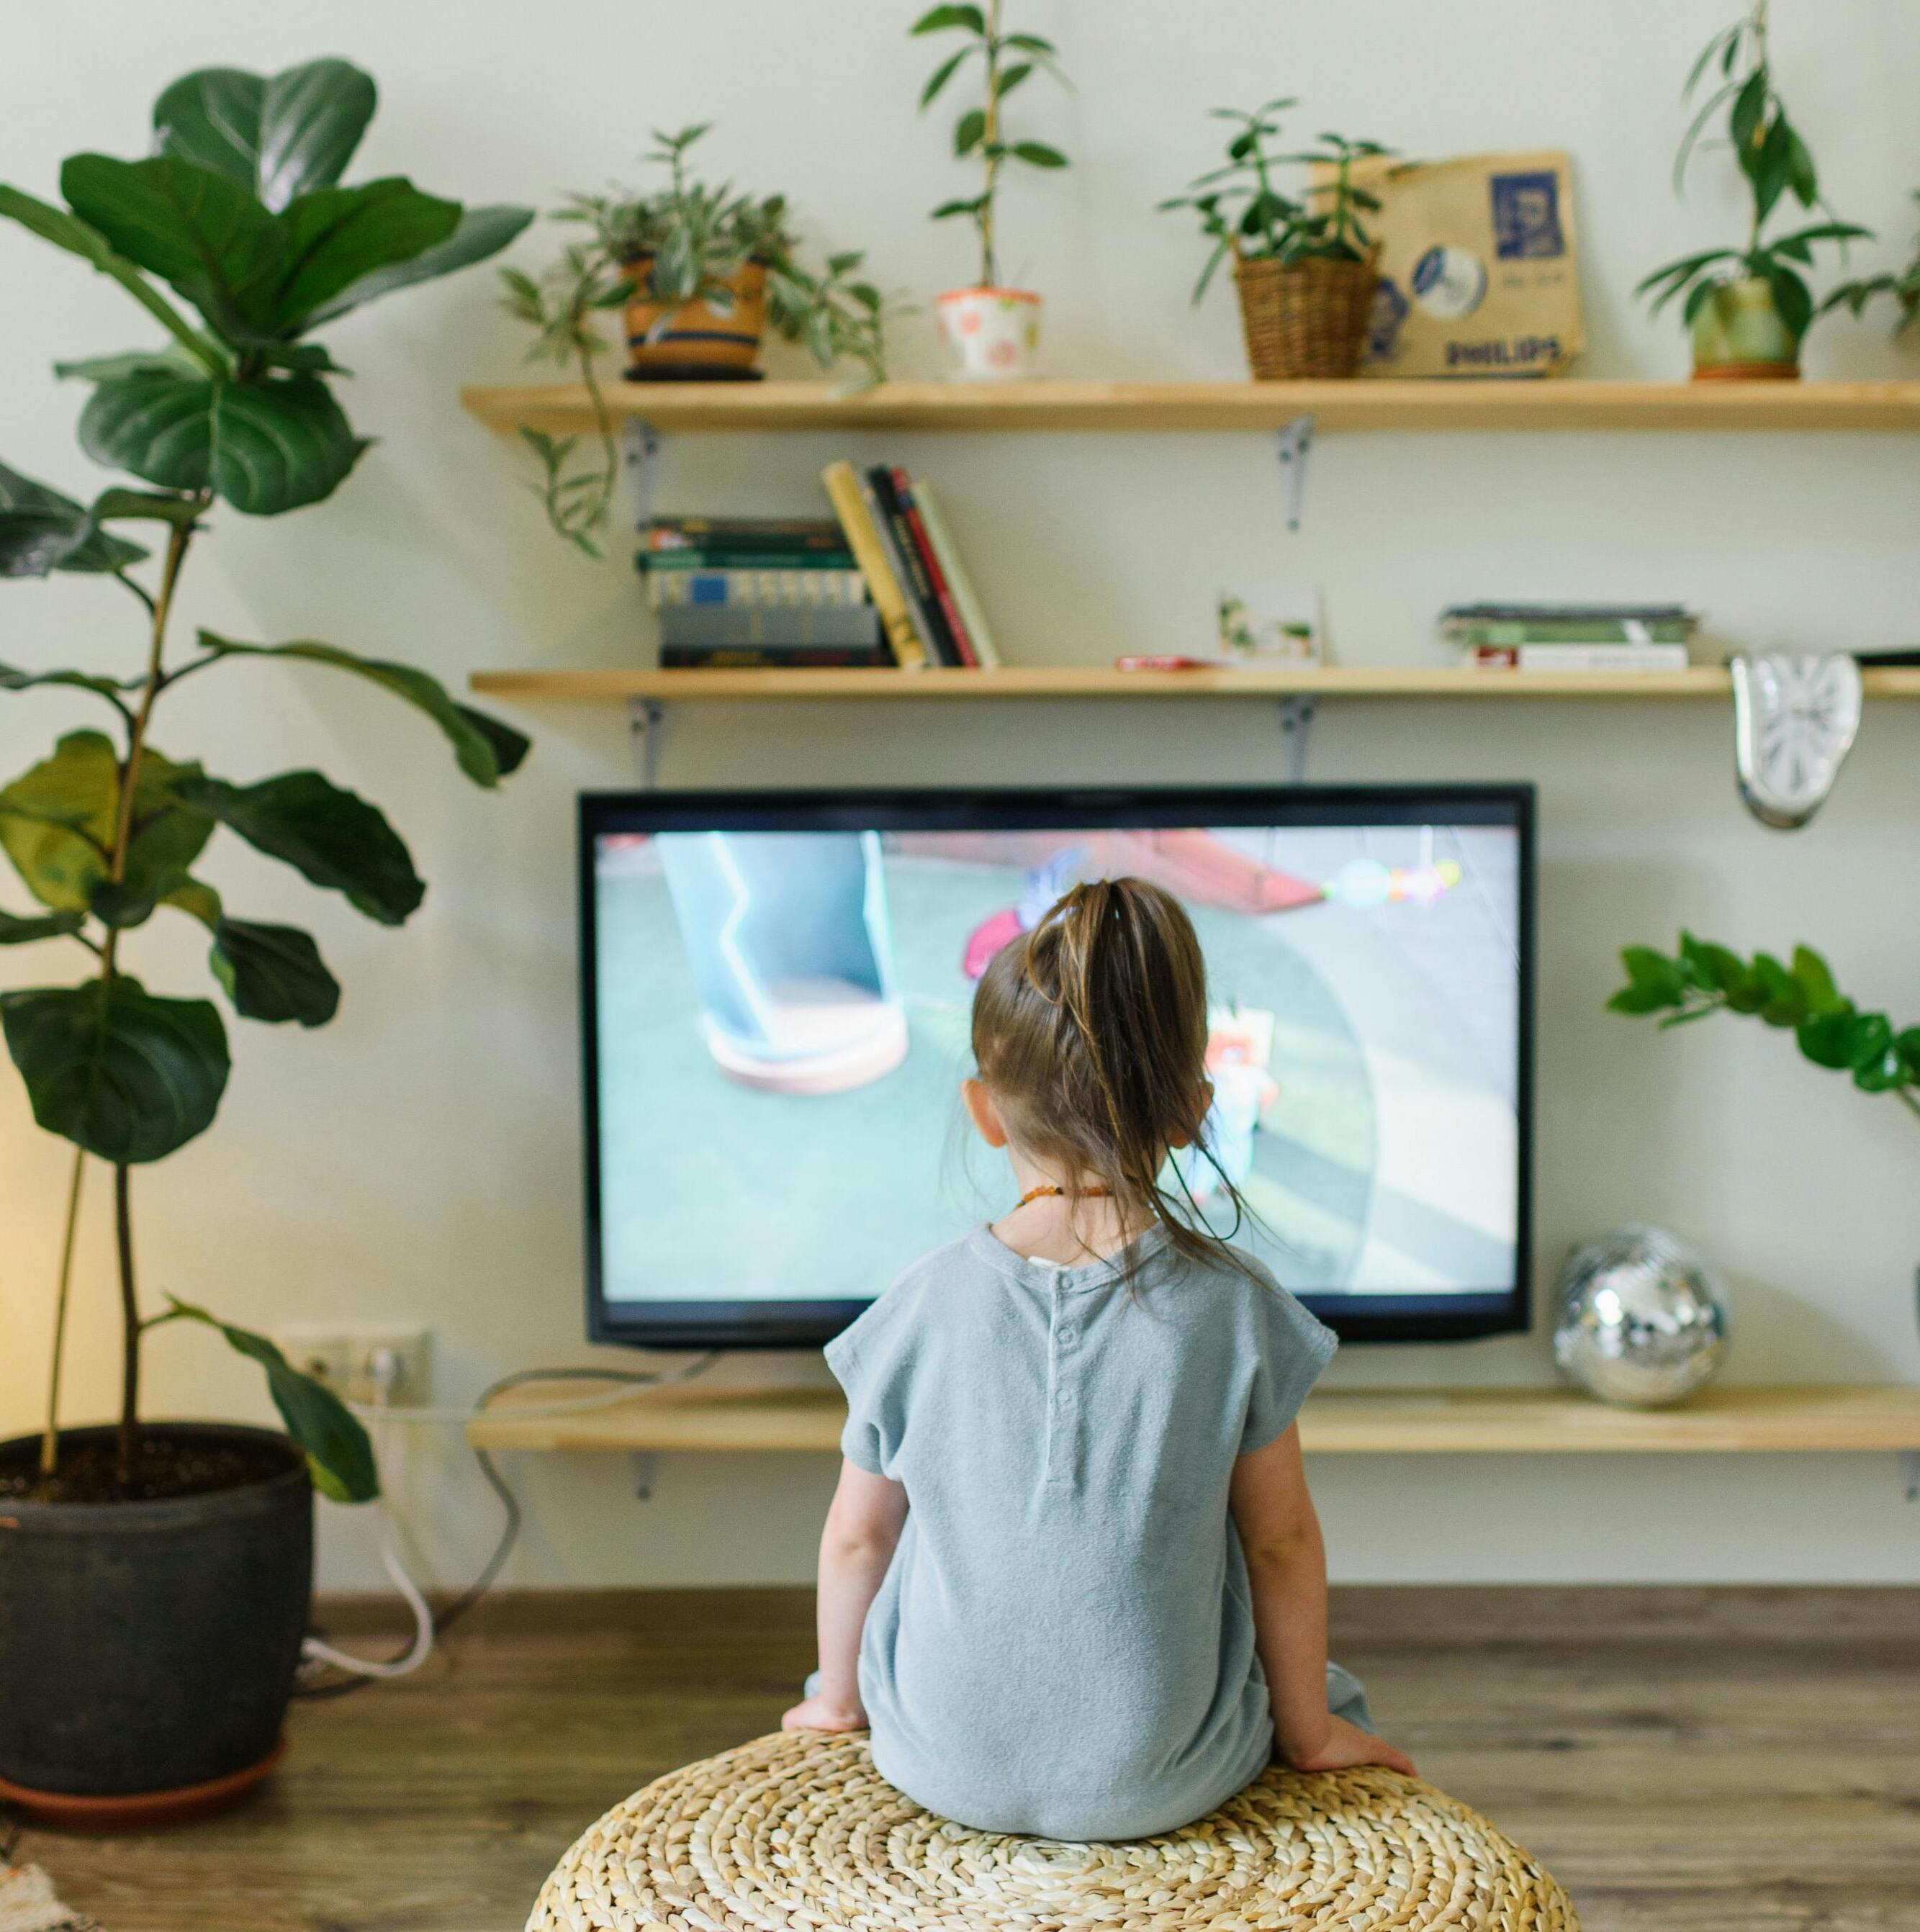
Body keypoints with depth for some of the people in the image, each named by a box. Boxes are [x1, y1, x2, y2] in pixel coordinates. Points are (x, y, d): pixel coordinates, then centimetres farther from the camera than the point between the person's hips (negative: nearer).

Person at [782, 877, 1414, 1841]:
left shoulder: (925, 1303, -9)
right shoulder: (1235, 1303, -12)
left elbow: (857, 1537, 1)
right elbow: (1282, 1541, -3)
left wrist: (837, 1698, 19)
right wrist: (1309, 1732, 12)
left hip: (947, 1764, 1)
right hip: (1162, 1780, -1)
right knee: (1323, 1686, 28)